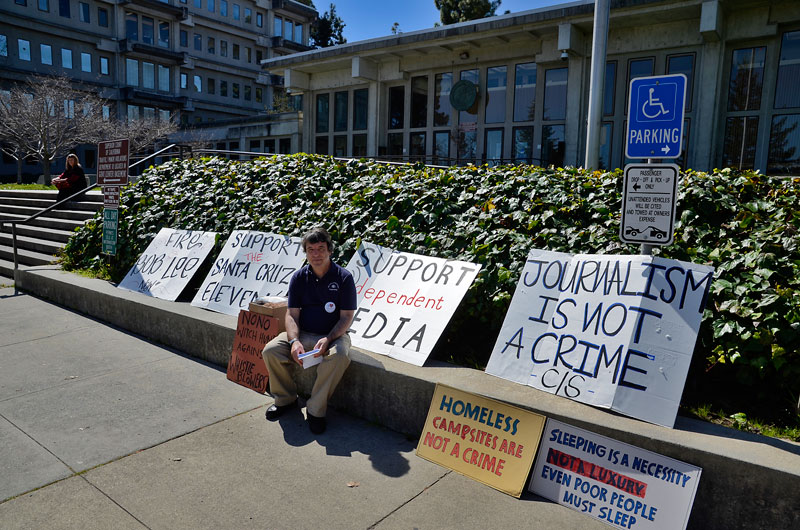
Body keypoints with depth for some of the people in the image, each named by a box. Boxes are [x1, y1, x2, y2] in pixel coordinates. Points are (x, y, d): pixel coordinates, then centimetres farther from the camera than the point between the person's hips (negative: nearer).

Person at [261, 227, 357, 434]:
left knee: (339, 356, -36)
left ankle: (316, 409, -19)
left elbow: (346, 317, -7)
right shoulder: (299, 277, 3)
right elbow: (292, 314, 0)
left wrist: (328, 339, -23)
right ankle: (285, 398, 3)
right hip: (302, 334, 3)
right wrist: (294, 341, -20)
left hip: (333, 335, -3)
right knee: (270, 351, -21)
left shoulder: (343, 277, -6)